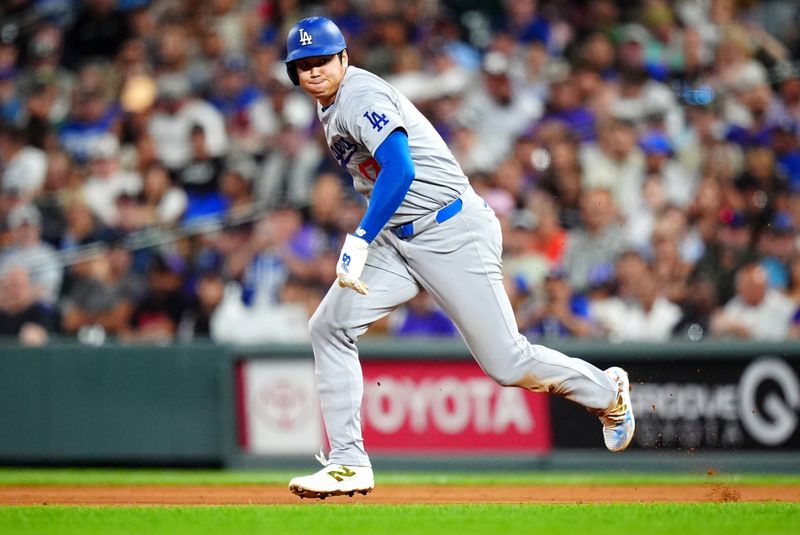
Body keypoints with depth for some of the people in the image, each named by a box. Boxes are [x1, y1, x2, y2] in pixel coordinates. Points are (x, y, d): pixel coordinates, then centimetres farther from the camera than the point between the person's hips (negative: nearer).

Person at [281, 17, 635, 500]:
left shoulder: (361, 96, -17)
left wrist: (359, 243, -34)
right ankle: (349, 464, -6)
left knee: (507, 364, -4)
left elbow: (399, 170, -31)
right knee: (329, 326, -7)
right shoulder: (331, 109, 13)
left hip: (453, 233, -9)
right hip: (398, 241, 9)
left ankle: (606, 392, 22)